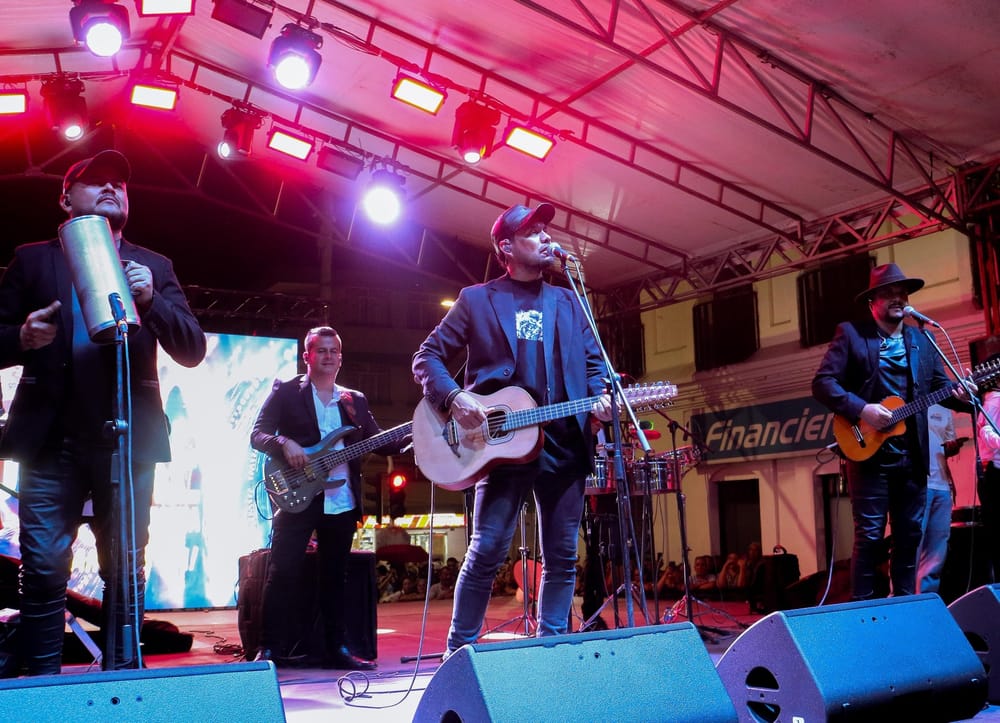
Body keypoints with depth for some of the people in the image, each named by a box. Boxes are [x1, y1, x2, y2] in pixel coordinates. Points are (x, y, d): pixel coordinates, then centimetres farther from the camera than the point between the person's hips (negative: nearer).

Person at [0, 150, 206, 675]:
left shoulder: (153, 267, 14)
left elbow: (192, 350, 6)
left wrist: (151, 301, -10)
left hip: (129, 437, 1)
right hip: (51, 436, 0)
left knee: (126, 571, 2)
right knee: (43, 569, -3)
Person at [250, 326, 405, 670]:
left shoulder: (355, 400, 16)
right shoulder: (285, 392, 4)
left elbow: (379, 443, 10)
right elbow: (257, 435, -1)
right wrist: (285, 444, -21)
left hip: (342, 500, 4)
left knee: (335, 577, 9)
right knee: (282, 574, -5)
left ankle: (335, 648, 17)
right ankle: (270, 649, 3)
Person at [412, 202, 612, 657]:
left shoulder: (567, 302, 18)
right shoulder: (477, 299, 7)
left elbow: (593, 360, 18)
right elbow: (427, 357, 5)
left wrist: (600, 396, -3)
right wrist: (453, 397, -12)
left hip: (566, 441, 4)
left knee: (562, 556, 6)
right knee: (487, 551, -6)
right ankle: (459, 650, 6)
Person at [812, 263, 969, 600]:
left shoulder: (922, 339, 14)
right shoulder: (851, 334, -1)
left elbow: (939, 385, 11)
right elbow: (822, 383, -9)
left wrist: (959, 394, -11)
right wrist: (861, 410, -19)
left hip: (913, 455, 5)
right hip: (870, 452, -5)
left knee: (910, 534, 11)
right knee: (869, 536, -3)